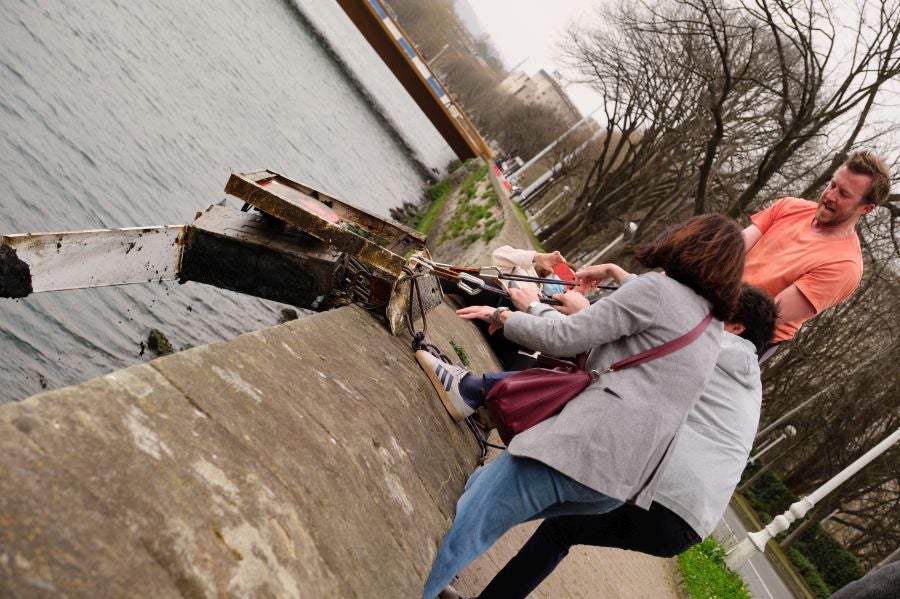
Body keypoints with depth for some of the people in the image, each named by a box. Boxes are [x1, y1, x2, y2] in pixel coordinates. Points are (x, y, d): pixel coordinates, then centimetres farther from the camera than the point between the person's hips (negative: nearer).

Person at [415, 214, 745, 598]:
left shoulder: (657, 289, -3)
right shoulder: (711, 329, 21)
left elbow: (561, 338, -4)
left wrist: (504, 317, 14)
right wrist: (534, 308, 33)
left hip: (583, 446, -9)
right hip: (623, 480, 9)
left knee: (458, 530, -2)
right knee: (479, 491, 20)